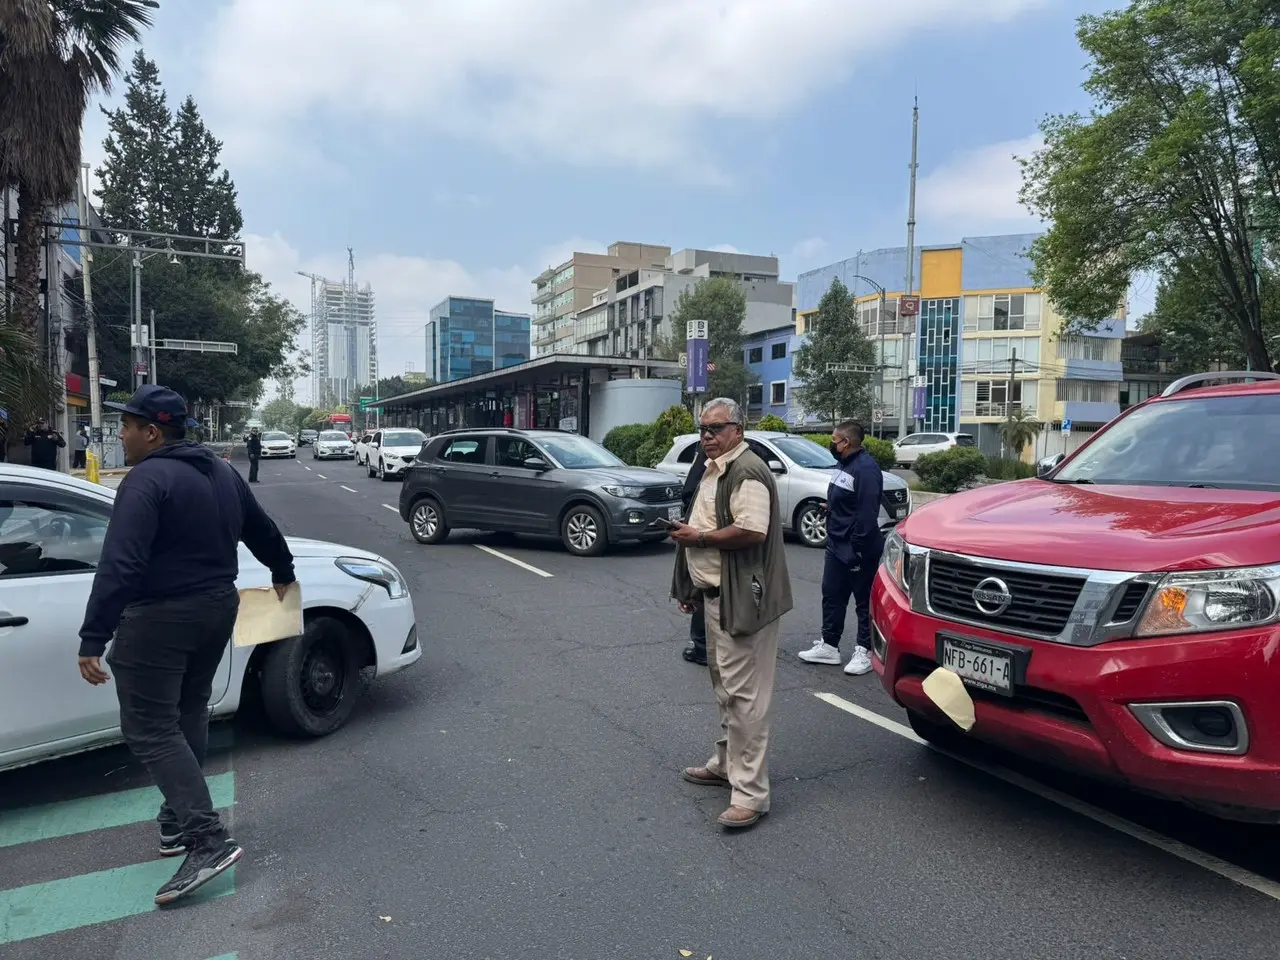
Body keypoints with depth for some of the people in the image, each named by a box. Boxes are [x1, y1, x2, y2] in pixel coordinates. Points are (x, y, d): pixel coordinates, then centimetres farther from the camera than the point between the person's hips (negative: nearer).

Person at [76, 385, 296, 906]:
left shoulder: (147, 480, -17)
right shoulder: (221, 472, 9)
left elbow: (119, 566, -25)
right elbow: (262, 531, 20)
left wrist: (92, 639, -24)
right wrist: (282, 573, 36)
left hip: (159, 620, -9)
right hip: (216, 609, 9)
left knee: (150, 730, -2)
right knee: (188, 716, 20)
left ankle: (208, 839, -9)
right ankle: (178, 821, 32)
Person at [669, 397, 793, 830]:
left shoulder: (746, 470, -15)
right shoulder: (714, 470, 17)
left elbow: (752, 530, -27)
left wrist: (698, 538, -16)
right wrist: (691, 588, 21)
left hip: (742, 599, -11)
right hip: (716, 595, 11)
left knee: (744, 692, -7)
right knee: (725, 686, 20)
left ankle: (750, 792, 0)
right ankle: (726, 763, 35)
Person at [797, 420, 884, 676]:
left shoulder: (866, 469, -20)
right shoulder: (846, 465, 13)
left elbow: (867, 513, -24)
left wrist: (858, 548, -24)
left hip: (856, 551, -10)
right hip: (837, 546, 10)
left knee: (864, 602, 3)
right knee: (831, 596, 15)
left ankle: (864, 652, 13)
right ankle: (829, 645, 25)